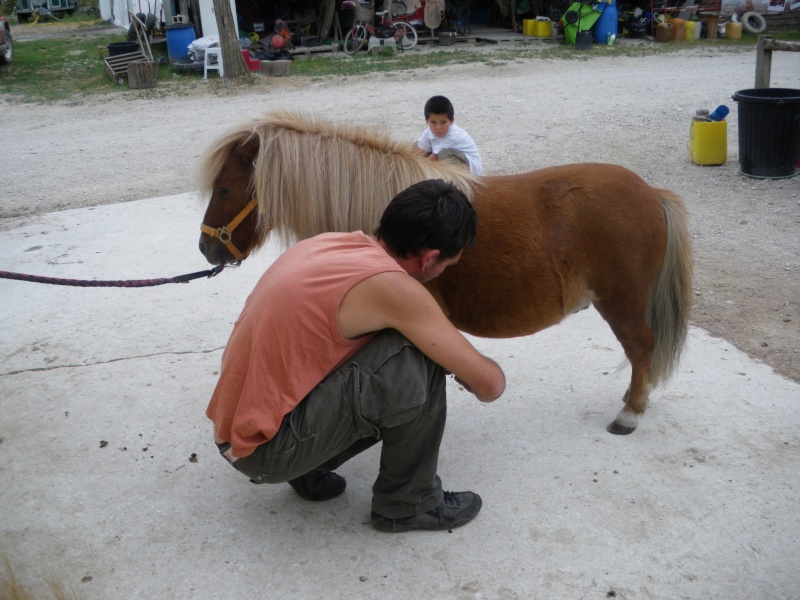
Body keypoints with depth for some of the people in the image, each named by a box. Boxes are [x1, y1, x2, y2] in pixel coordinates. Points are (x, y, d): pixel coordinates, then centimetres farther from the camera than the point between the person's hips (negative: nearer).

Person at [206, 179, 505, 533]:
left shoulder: (330, 242, 3)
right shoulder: (391, 286, -21)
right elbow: (490, 384, -13)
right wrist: (463, 369, 11)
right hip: (267, 449, -8)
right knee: (418, 365, -15)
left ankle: (308, 470, 15)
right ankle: (408, 504, 2)